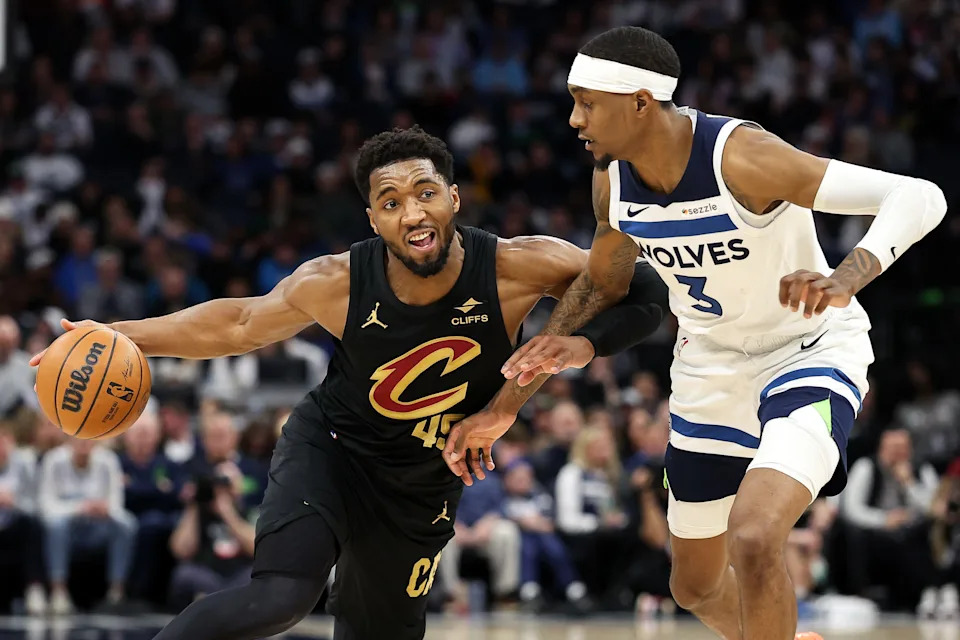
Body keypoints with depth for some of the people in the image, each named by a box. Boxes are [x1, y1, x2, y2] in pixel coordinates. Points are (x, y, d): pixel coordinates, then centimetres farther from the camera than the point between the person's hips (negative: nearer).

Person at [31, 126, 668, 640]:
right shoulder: (336, 285, -23)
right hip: (330, 449, -3)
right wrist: (122, 336, -10)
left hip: (425, 481, 3)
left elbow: (646, 291, -15)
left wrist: (578, 346, -33)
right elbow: (240, 324, -4)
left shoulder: (518, 268, -25)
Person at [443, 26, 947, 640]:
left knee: (753, 540, -31)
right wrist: (506, 406, 8)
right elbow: (603, 284, 10)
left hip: (811, 351, -7)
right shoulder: (612, 181, -11)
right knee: (697, 585, 16)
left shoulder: (740, 157, -31)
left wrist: (844, 280, -55)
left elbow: (920, 197, -37)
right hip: (712, 365, 7)